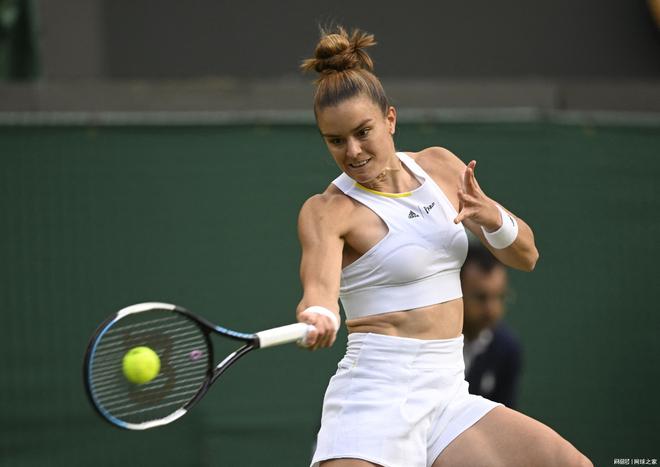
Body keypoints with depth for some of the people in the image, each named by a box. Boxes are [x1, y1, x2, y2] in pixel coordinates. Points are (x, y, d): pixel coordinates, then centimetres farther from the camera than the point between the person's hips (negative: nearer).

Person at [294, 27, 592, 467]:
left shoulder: (440, 167, 8)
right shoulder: (327, 211, -9)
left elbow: (525, 256, 13)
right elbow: (319, 284, -28)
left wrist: (491, 217, -9)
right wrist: (319, 316, -52)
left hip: (447, 394, 5)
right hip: (377, 393, -5)